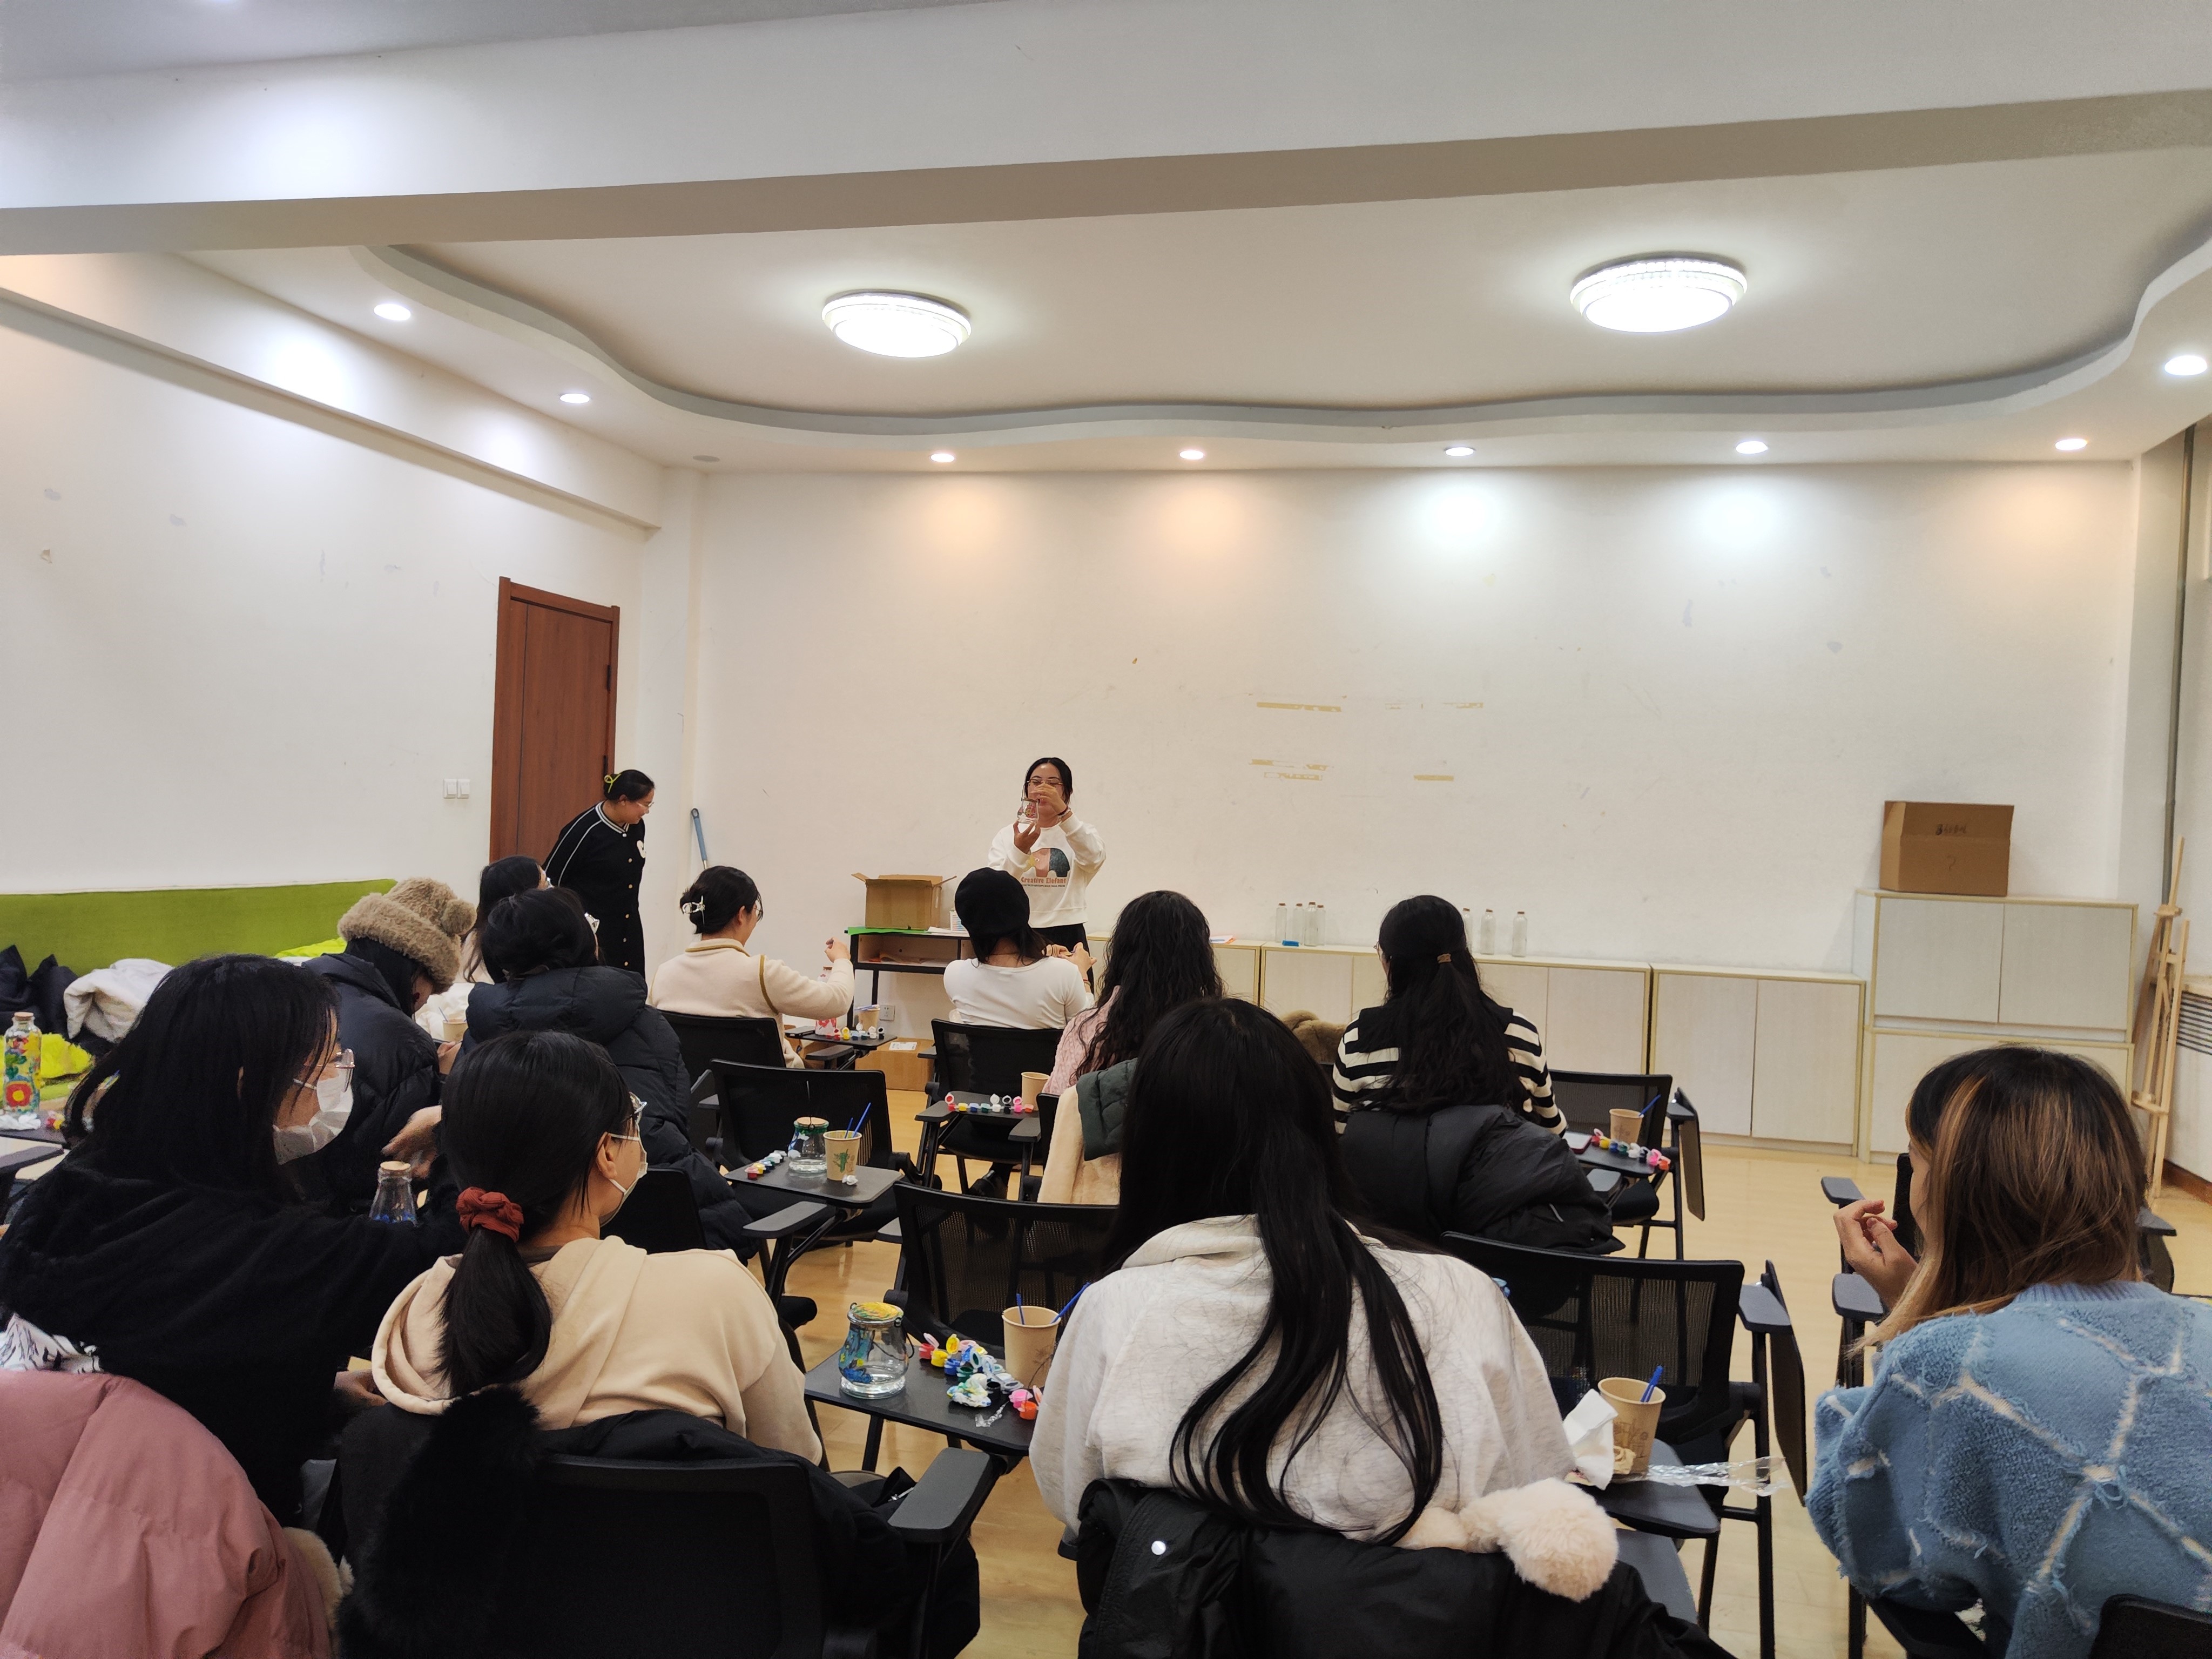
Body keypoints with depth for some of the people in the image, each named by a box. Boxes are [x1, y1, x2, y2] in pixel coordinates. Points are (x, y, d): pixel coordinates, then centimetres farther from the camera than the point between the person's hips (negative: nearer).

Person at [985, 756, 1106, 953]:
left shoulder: (1081, 833, 6)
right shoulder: (1006, 836, 8)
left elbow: (1094, 860, -18)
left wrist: (1063, 812, -29)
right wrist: (1019, 850, -24)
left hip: (1068, 938, -1)